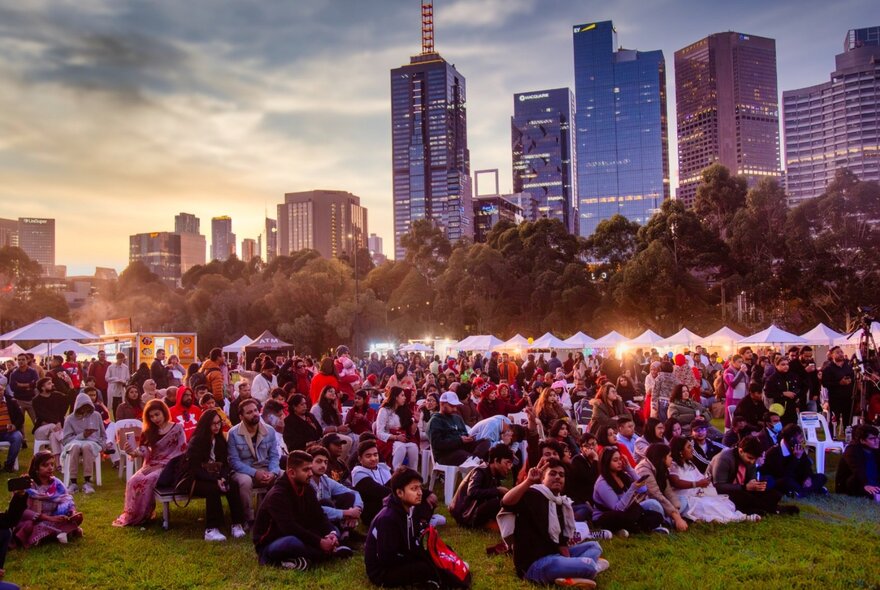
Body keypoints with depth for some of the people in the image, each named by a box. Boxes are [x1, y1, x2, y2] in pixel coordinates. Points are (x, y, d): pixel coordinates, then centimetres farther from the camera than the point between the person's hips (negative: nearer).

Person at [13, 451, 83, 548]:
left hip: (54, 519, 4)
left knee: (78, 516, -17)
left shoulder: (56, 483, 1)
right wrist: (49, 518, -31)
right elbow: (23, 511, -21)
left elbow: (67, 500, -6)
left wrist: (73, 513, -30)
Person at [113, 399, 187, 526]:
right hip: (151, 466, 5)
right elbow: (144, 450, 3)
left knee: (147, 481, -31)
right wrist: (133, 452, -19)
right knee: (133, 481, -24)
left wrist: (160, 465, -16)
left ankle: (140, 516, -18)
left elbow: (180, 452, -8)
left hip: (169, 467, -5)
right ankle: (129, 514, -14)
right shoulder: (150, 431, 14)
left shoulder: (177, 429, -1)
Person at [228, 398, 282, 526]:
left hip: (265, 470, 3)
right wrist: (254, 473, -24)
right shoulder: (233, 433, -9)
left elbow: (274, 456, 2)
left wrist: (273, 472, -20)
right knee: (246, 481, -38)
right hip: (243, 471, -3)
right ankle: (250, 519, -18)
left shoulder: (270, 431, 2)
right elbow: (234, 461, -12)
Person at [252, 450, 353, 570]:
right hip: (269, 546, -9)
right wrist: (319, 542, -32)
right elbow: (290, 528, -32)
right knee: (293, 542, -42)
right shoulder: (277, 495, -23)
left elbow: (319, 517, 0)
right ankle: (330, 552, -21)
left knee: (332, 531, 1)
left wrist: (331, 533, -21)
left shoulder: (307, 489, 3)